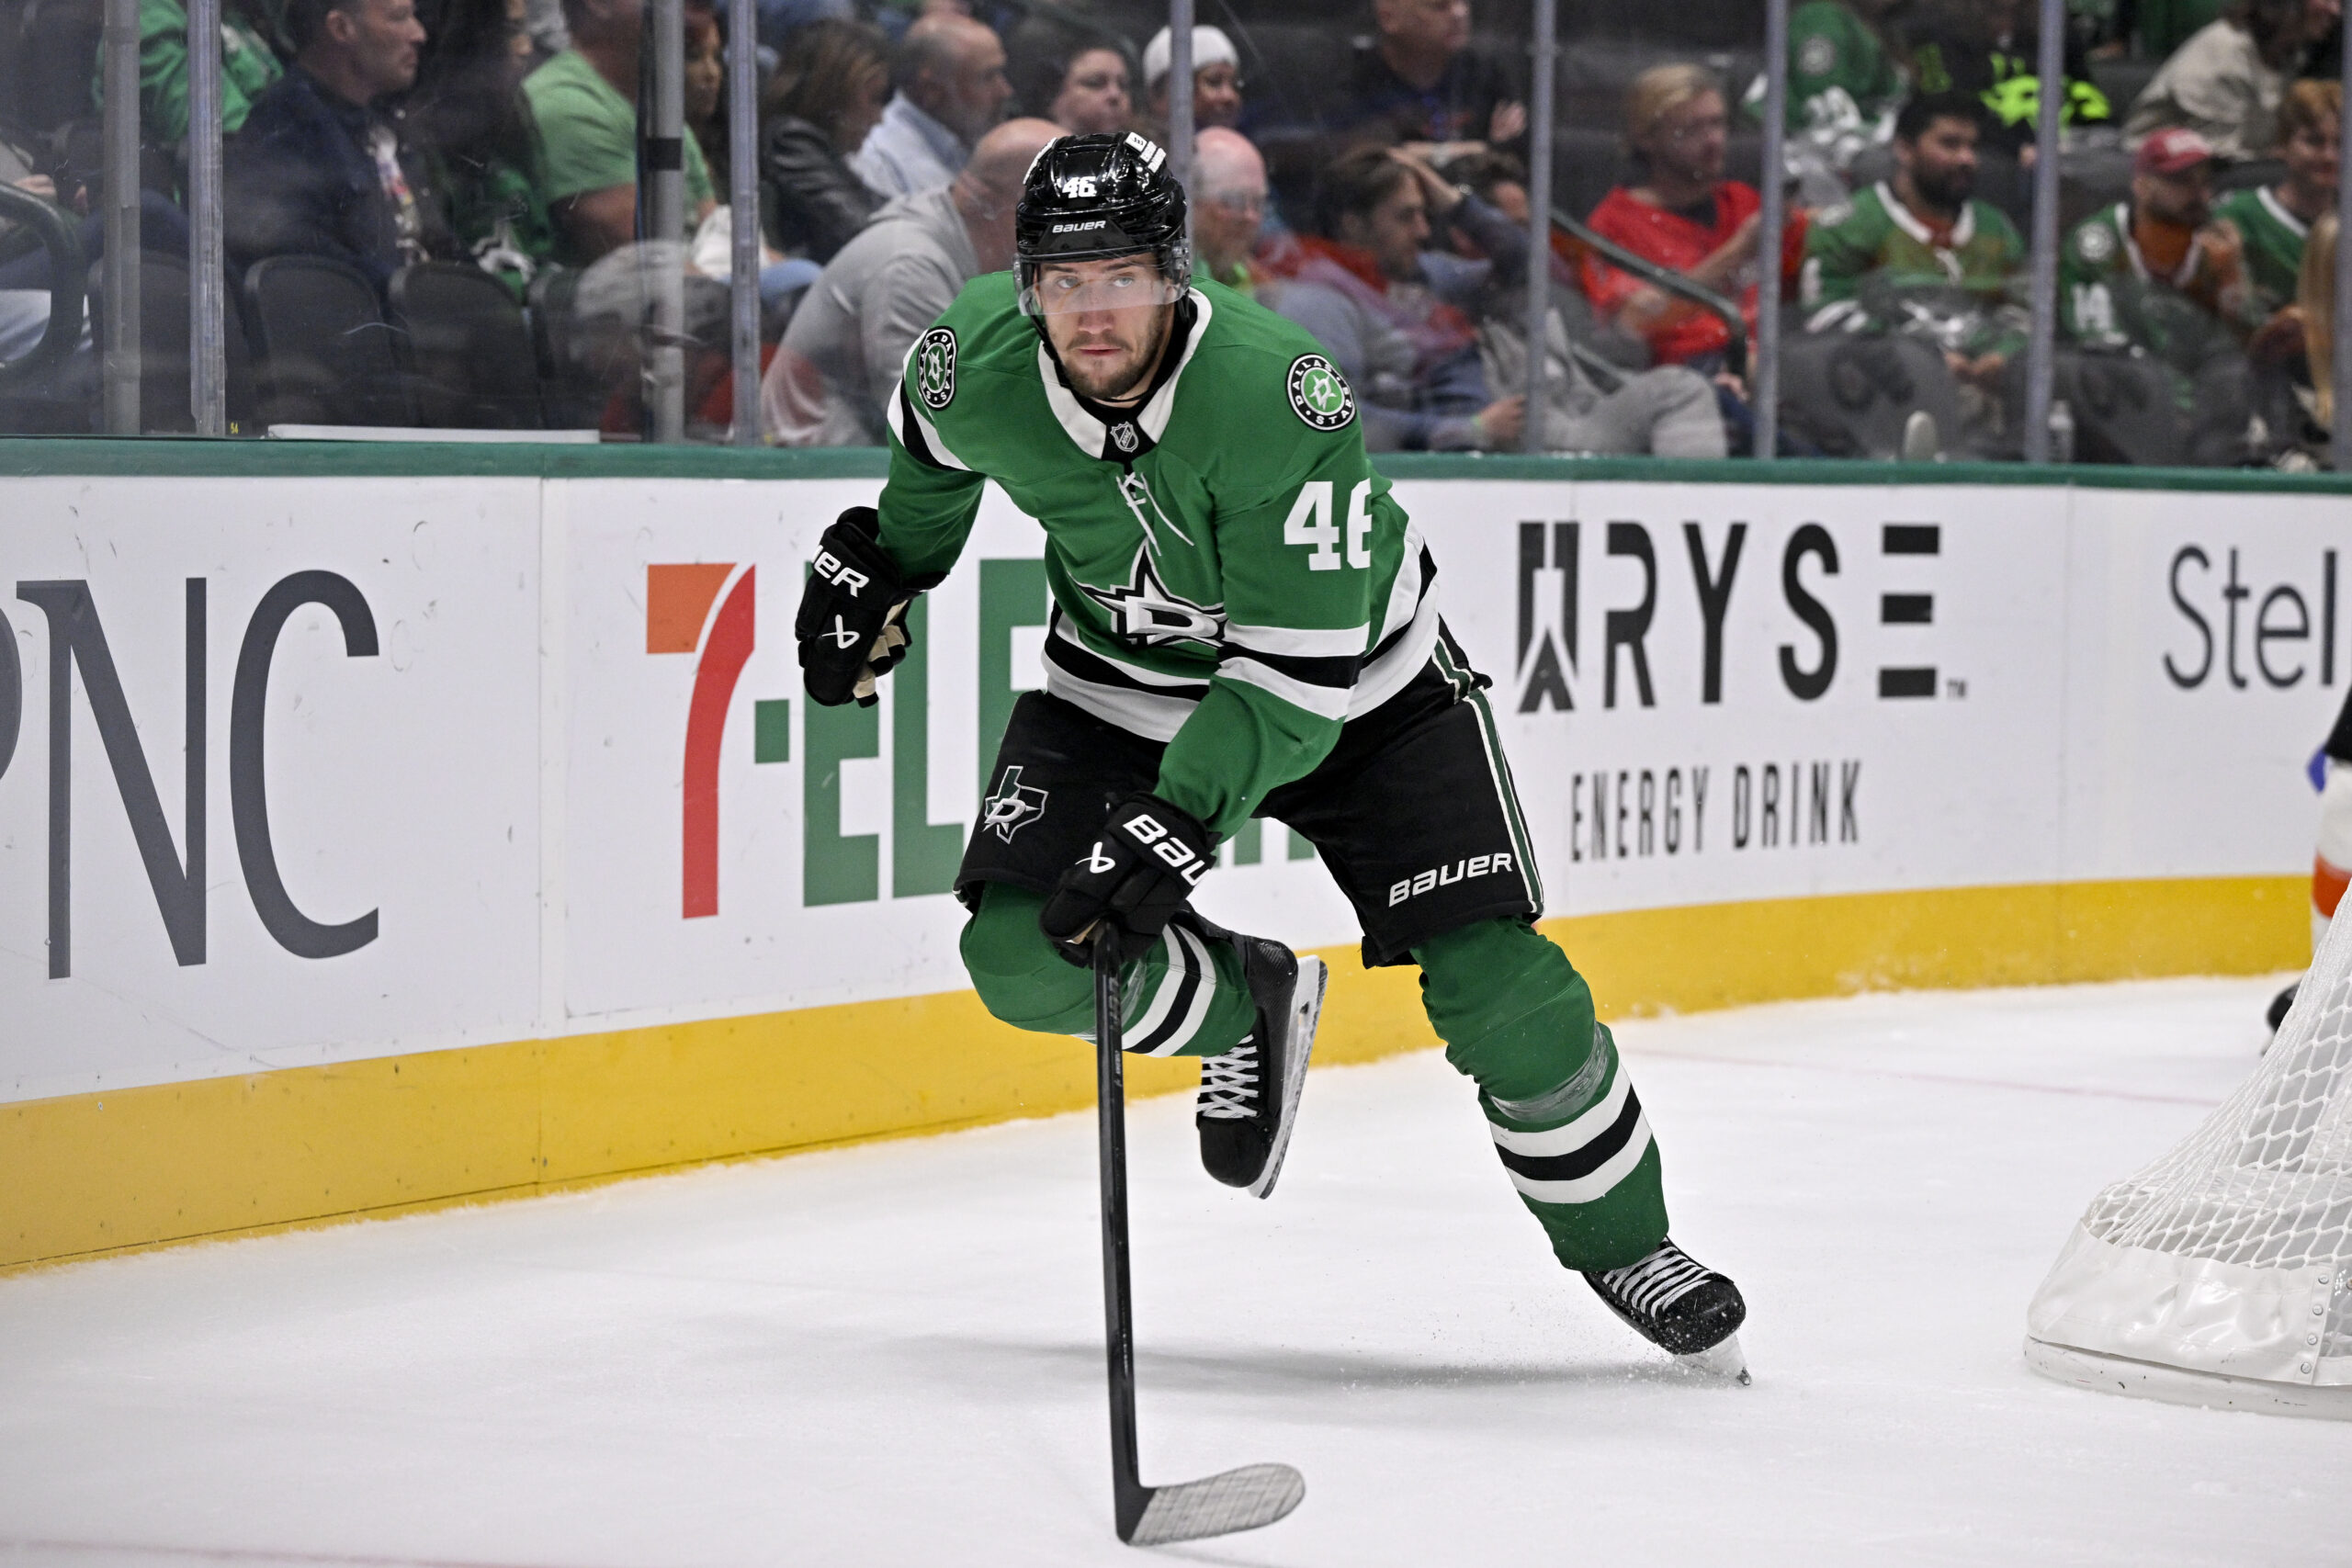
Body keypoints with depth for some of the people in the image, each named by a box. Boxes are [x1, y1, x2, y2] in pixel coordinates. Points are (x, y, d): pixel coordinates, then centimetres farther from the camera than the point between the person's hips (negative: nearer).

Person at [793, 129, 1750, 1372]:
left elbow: (1299, 672, -34)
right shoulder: (978, 360, -21)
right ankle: (1247, 1006, 16)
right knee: (1023, 955, -15)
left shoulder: (1281, 397, -35)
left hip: (1354, 684, -4)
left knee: (1494, 981, -13)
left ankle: (1618, 1237, 12)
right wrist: (876, 566, 15)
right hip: (1120, 684, 4)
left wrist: (1177, 825, -41)